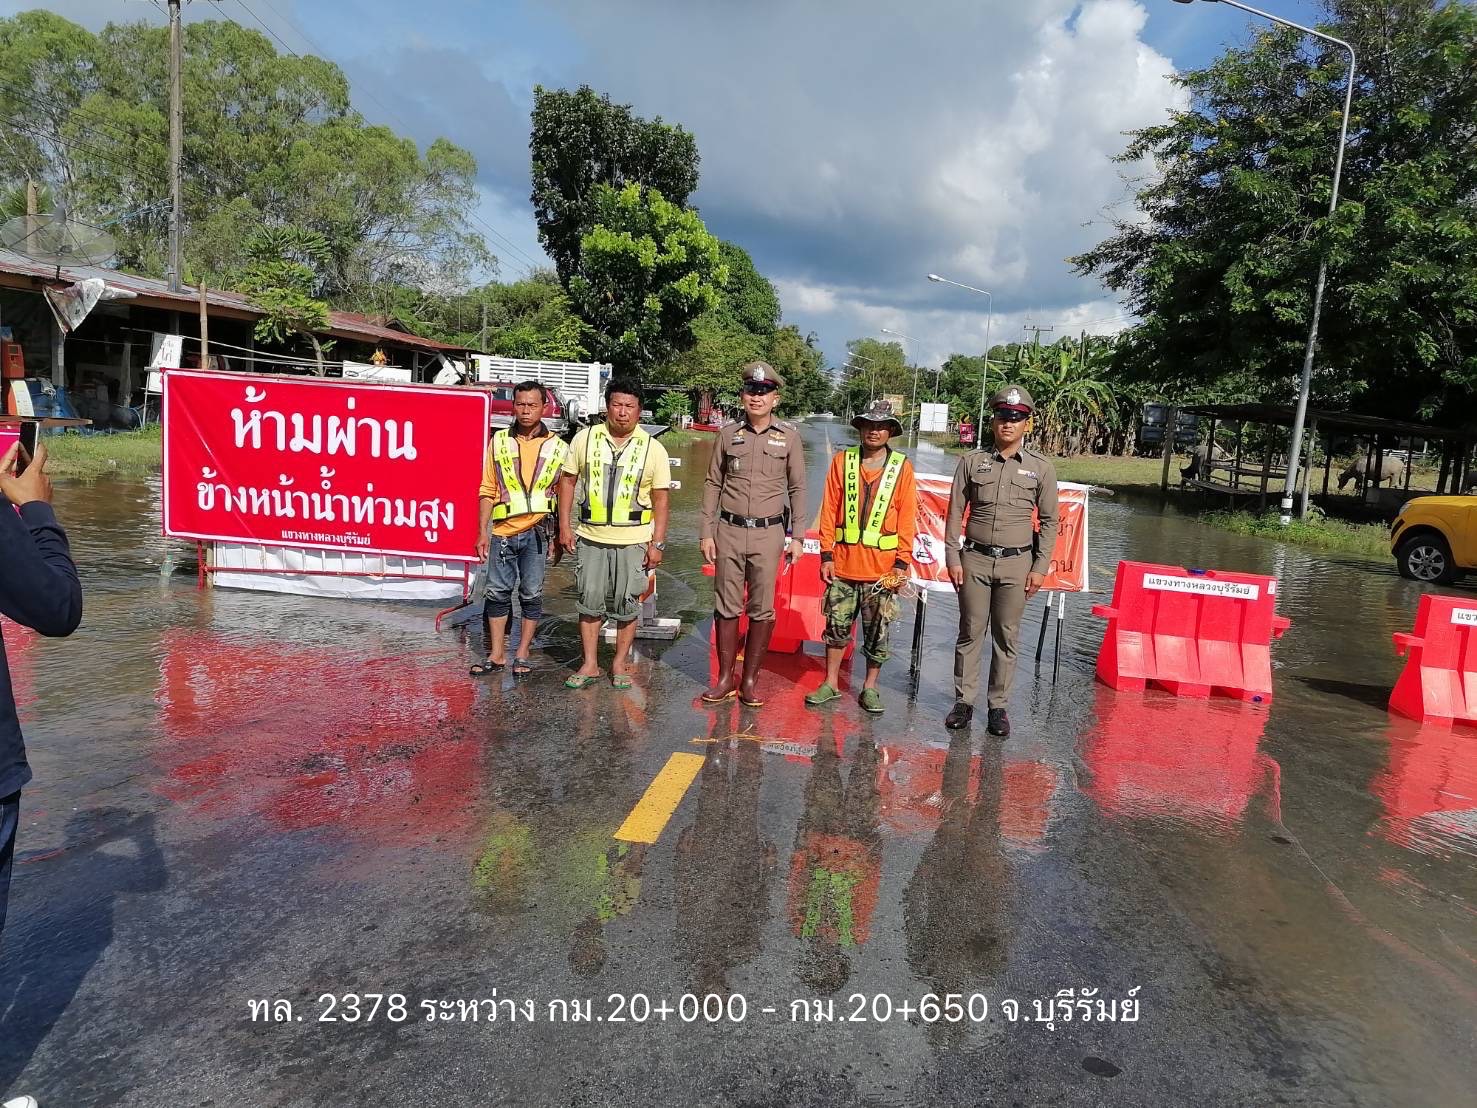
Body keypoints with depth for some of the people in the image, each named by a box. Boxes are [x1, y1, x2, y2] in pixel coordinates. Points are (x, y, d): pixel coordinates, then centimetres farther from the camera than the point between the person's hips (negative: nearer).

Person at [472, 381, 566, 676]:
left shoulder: (557, 448, 4)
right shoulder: (499, 441, 7)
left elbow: (563, 497, 7)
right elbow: (488, 491, 8)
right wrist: (483, 531, 3)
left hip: (537, 532, -1)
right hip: (503, 531, 1)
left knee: (531, 594, 5)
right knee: (497, 592, 5)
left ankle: (523, 654, 16)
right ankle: (497, 654, 17)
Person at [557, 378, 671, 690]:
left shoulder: (653, 449, 0)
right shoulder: (585, 439, 2)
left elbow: (660, 500, 1)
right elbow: (568, 480, 8)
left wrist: (657, 544, -4)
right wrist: (565, 526, 1)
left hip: (633, 541, -1)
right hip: (591, 538, 1)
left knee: (627, 606, 6)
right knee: (590, 603, 6)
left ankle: (619, 664, 20)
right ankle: (590, 665, 17)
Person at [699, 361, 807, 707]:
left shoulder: (789, 437, 3)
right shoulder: (728, 434, 5)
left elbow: (797, 488, 6)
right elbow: (713, 485, 8)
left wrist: (796, 536, 1)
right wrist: (707, 532, 2)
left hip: (768, 533, -1)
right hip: (729, 530, 1)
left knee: (762, 610, 2)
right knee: (726, 606, 5)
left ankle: (750, 679, 14)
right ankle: (725, 678, 16)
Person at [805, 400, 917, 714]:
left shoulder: (902, 467, 0)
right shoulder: (842, 461, 3)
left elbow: (907, 518, -1)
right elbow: (829, 509, 3)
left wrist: (901, 563, -6)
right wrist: (826, 554, -1)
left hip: (881, 567, -1)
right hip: (843, 564, 1)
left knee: (877, 632, 7)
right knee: (836, 626, 11)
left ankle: (870, 687, 22)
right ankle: (830, 683, 25)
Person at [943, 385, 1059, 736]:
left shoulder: (1041, 467, 2)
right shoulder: (972, 461, 2)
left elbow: (1049, 521, 5)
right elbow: (956, 512, 5)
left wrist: (1040, 567, 0)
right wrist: (952, 557, 0)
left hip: (1017, 563, 0)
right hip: (975, 559, 0)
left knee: (1006, 637, 6)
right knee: (970, 633, 6)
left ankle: (999, 706, 16)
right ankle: (963, 701, 16)